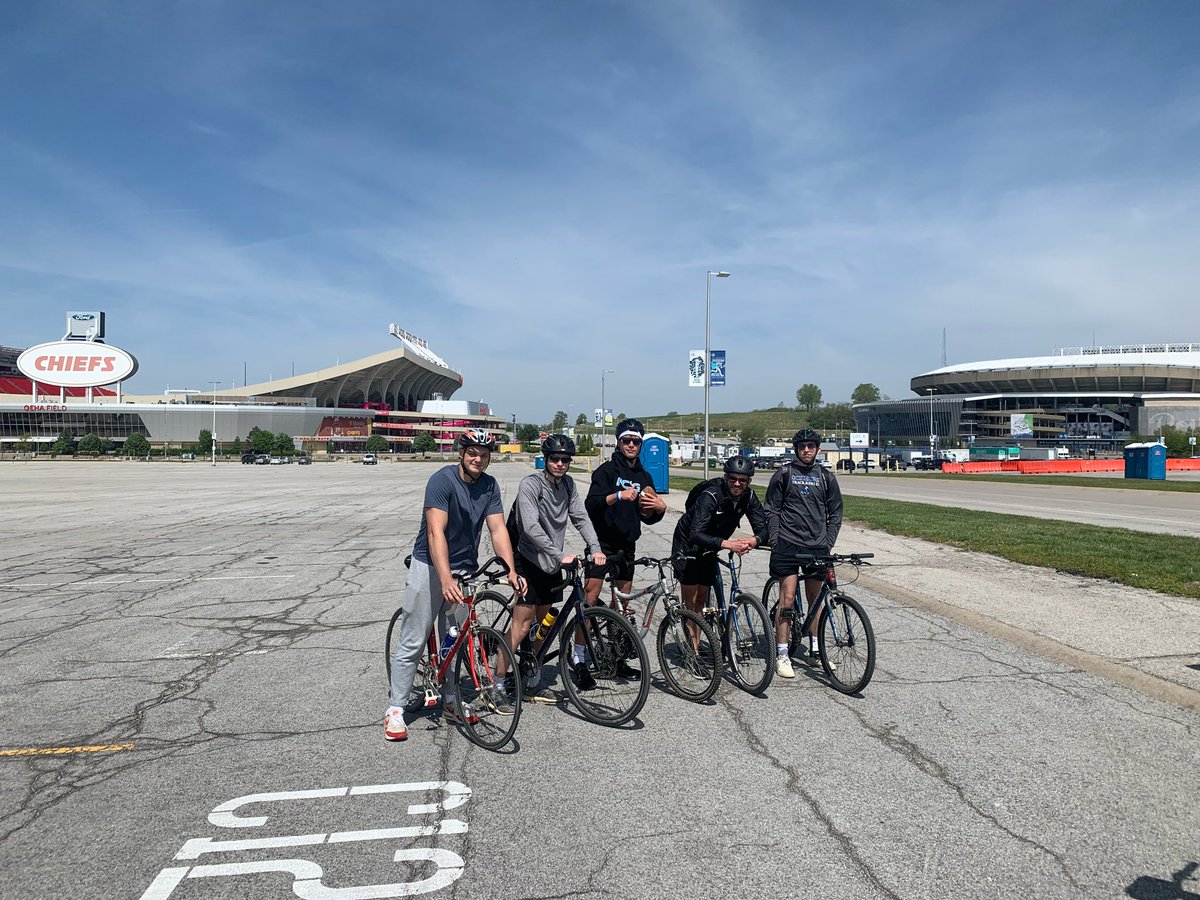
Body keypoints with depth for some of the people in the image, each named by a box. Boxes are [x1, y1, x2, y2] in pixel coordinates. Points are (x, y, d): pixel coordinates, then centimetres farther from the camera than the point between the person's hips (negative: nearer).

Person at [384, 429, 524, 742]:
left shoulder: (490, 486, -2)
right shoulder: (442, 480, -19)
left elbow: (498, 529, -6)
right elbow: (436, 532, -28)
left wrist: (511, 571, -19)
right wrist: (446, 579, -38)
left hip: (466, 569, 5)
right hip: (431, 567, -5)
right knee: (413, 642, -1)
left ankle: (450, 700, 28)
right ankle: (395, 709, 8)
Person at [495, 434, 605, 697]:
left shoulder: (567, 484, 6)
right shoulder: (531, 484, -17)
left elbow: (580, 517, 3)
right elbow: (531, 527, -26)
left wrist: (595, 548, -12)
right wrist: (560, 555, -31)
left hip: (552, 565, 7)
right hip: (530, 562, -7)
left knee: (543, 621, 15)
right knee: (522, 625, -7)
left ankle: (531, 668, 33)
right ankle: (499, 680, 2)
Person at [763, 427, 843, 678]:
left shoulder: (826, 477, 10)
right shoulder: (784, 474, 2)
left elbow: (835, 513, 15)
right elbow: (771, 510, 2)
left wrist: (828, 543, 6)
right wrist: (775, 541, -6)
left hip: (816, 547, 3)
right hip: (788, 545, -3)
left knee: (815, 599, 10)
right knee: (787, 599, -7)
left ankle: (814, 651, 23)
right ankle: (782, 655, -1)